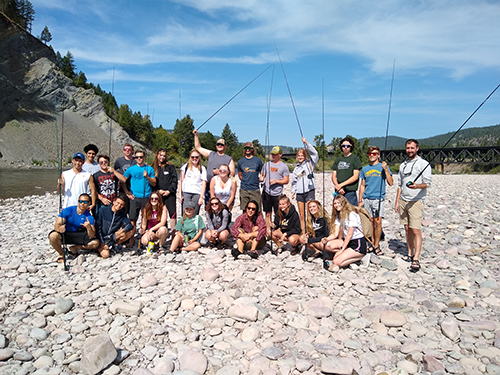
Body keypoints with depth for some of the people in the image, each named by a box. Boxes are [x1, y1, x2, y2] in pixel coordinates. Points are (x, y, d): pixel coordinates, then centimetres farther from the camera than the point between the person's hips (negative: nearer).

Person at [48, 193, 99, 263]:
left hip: (77, 235, 2)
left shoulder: (89, 217, -13)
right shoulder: (68, 210, -17)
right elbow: (56, 225, -22)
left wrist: (89, 228, -42)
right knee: (53, 236, -36)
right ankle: (61, 254, -6)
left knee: (96, 242, -19)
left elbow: (92, 236, -19)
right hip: (64, 234, -1)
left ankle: (74, 248, 5)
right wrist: (59, 228, -47)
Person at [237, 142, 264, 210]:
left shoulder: (258, 160, 4)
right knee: (245, 211, 5)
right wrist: (245, 182, 11)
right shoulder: (240, 161, 8)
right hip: (244, 190, 1)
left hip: (255, 189, -1)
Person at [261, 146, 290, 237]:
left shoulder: (283, 166, 1)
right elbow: (262, 175, 17)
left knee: (277, 214, 2)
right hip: (266, 192, 3)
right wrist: (261, 178, -7)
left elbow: (286, 180, -1)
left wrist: (276, 181, -15)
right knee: (268, 213, 8)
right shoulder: (267, 164, 12)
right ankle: (268, 231, 15)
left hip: (277, 194, -3)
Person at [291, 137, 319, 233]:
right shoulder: (296, 168, 17)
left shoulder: (309, 163, 3)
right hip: (299, 193, 5)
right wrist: (293, 191, 10)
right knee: (302, 216, 7)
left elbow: (315, 154, -12)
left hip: (309, 191, -4)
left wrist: (306, 143, -14)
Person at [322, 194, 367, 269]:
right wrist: (327, 239, -18)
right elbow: (335, 234, 2)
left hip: (358, 244, -8)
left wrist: (342, 249, -19)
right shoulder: (338, 216, 9)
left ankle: (360, 257, -4)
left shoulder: (352, 215, -16)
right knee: (327, 245, -15)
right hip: (346, 241, 8)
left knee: (337, 262, -21)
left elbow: (349, 235, -18)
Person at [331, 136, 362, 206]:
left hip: (350, 192, -4)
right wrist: (338, 186, -7)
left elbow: (355, 176, -6)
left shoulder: (355, 158, 2)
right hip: (338, 192, 4)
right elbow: (333, 176, 12)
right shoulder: (338, 159, 16)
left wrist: (341, 185, -12)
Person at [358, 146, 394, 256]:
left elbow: (390, 183, -5)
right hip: (366, 199, 3)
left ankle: (376, 246, 2)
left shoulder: (383, 167, 3)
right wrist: (360, 200, 11)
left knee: (378, 222, -9)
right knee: (370, 222, 7)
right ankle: (372, 244, 18)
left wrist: (386, 169, -14)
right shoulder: (365, 169, 13)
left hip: (378, 198, -3)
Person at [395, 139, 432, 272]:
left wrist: (417, 186, -30)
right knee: (407, 229, 9)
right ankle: (410, 254, 18)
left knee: (416, 230, -10)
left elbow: (427, 183, -9)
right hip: (403, 200, 6)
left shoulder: (424, 164, -1)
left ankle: (416, 259, -10)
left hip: (416, 201, -6)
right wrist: (397, 201, 16)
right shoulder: (403, 165, 18)